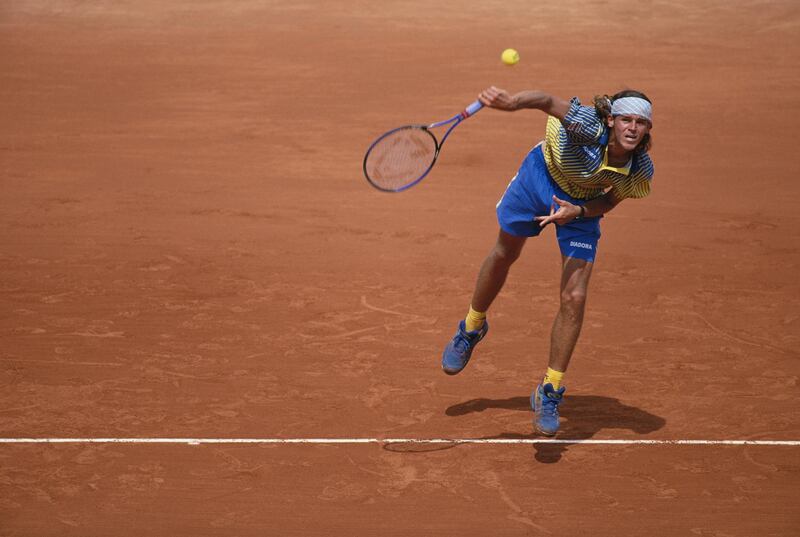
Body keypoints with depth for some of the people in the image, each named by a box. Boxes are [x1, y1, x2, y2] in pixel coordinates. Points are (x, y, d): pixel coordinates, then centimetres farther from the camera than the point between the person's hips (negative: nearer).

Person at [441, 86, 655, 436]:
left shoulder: (641, 171, -28)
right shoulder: (587, 126, -39)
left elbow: (609, 201, -12)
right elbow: (548, 101, -40)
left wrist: (578, 211, -31)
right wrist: (514, 102, -61)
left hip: (583, 204, 1)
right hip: (542, 176, -1)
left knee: (574, 299, -10)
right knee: (505, 254, 22)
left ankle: (549, 394, 7)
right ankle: (471, 329, 54)